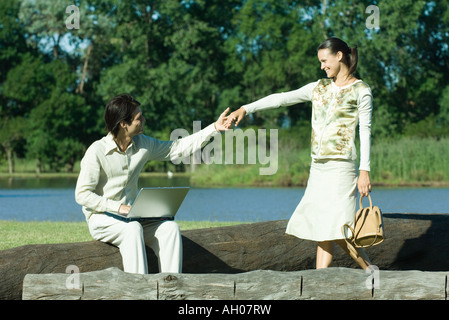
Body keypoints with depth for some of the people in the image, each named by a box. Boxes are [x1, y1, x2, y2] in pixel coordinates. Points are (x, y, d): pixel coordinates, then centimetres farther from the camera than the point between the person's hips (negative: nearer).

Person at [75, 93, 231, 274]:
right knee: (132, 228, -35)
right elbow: (82, 194, -14)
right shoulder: (97, 151, -13)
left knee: (169, 228, -18)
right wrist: (117, 207, -24)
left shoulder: (142, 144, 6)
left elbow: (178, 148, 13)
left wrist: (214, 128, 8)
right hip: (101, 218, -6)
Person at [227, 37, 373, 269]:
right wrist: (245, 109, 6)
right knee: (321, 229, 1)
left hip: (340, 167, -6)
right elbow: (283, 98, 14)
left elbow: (365, 131, -3)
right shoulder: (319, 88, 17)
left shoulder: (360, 91, 1)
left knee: (337, 230, -13)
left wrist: (364, 171, -10)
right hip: (318, 166, 6)